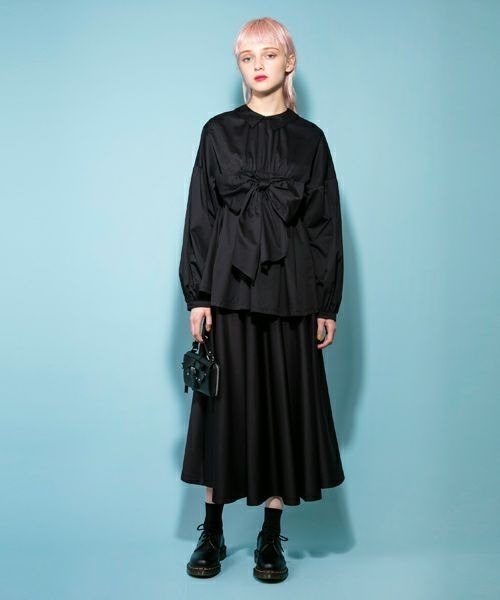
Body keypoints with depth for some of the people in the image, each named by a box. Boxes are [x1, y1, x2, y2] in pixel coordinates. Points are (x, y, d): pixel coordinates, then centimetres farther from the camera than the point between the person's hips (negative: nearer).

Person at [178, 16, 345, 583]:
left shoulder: (310, 139, 8)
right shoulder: (218, 132, 7)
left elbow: (325, 223, 6)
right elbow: (199, 216, 3)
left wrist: (327, 304, 1)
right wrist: (197, 295, -5)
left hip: (289, 291, 1)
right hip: (229, 287, 0)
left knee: (284, 403, 3)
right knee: (226, 403, 3)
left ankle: (271, 538, 16)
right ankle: (212, 533, 17)